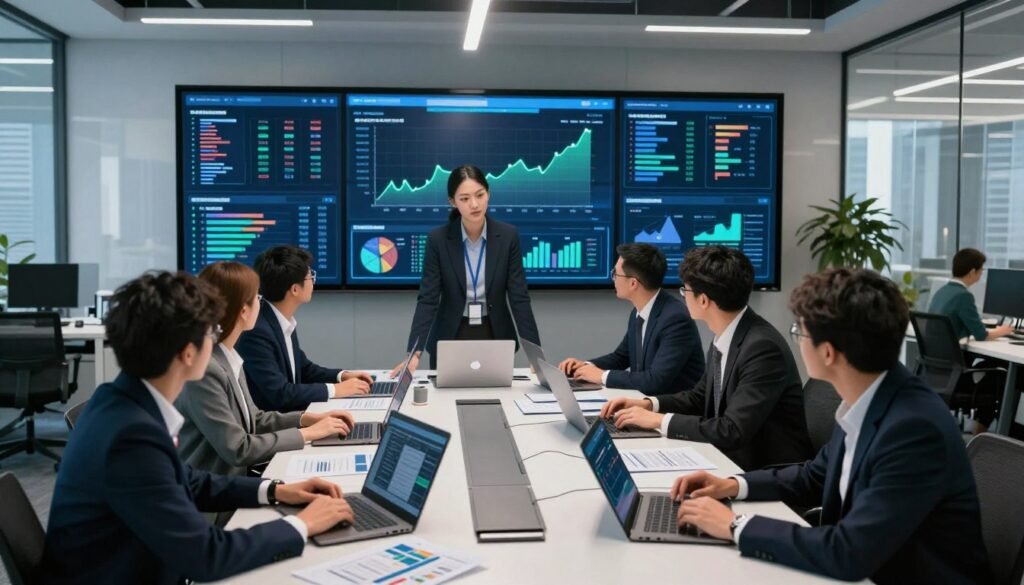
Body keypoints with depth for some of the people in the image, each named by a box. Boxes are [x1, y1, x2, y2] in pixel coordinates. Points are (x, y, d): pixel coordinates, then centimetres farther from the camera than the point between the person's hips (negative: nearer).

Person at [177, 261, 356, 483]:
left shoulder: (229, 358, 4)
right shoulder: (203, 370, -23)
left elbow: (252, 419, 14)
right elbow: (237, 449, -22)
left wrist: (309, 418, 2)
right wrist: (307, 433, -14)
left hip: (234, 478, 8)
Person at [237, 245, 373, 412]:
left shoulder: (285, 321, 2)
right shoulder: (256, 330, -23)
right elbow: (279, 393, -25)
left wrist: (341, 376, 2)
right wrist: (334, 389, -18)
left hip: (287, 413, 8)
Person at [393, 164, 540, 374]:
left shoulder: (508, 235, -9)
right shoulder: (438, 239, -12)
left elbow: (519, 297, -10)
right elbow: (427, 299, -14)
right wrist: (414, 353, -26)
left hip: (495, 336, 1)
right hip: (450, 338, -1)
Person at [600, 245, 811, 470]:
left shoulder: (763, 347, -25)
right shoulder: (724, 338, 1)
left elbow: (732, 432, -28)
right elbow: (701, 396, 15)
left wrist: (658, 420, -20)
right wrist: (648, 404, 0)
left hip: (770, 471, -7)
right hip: (733, 457, 7)